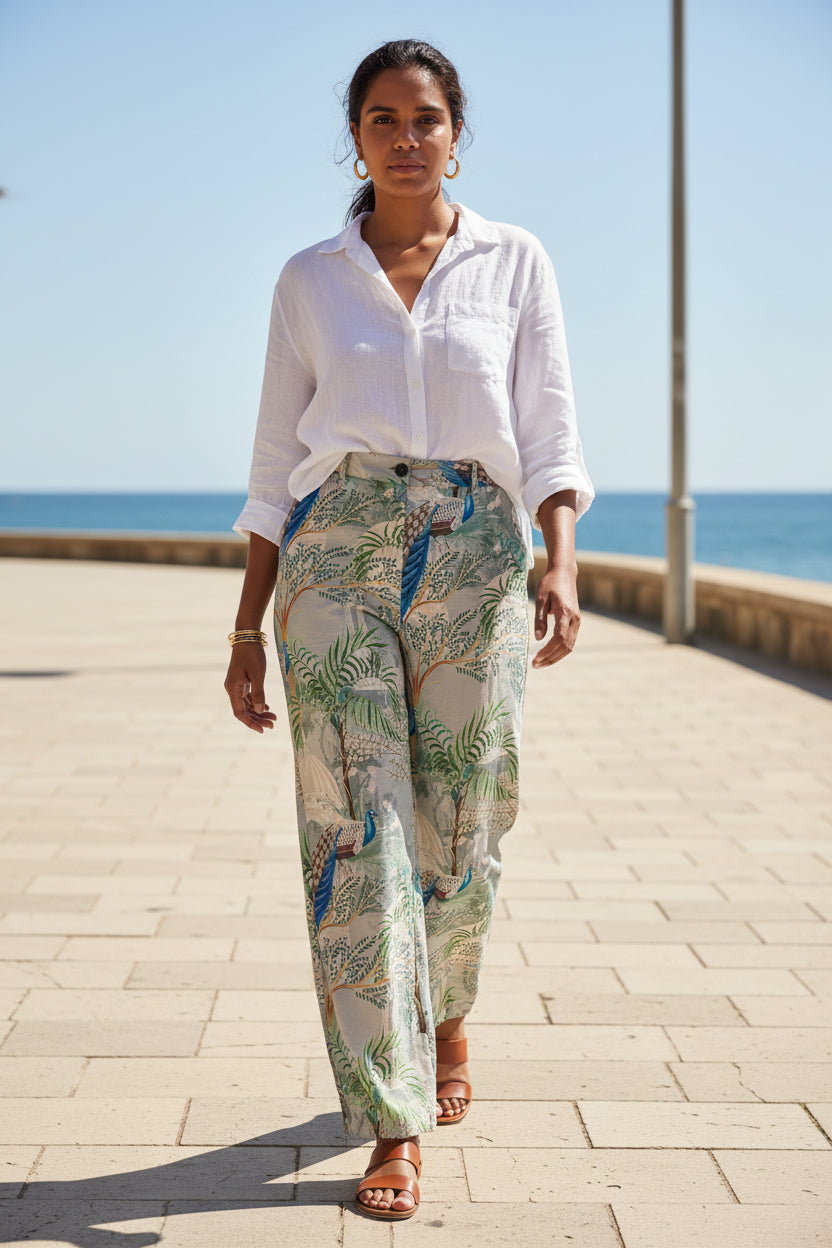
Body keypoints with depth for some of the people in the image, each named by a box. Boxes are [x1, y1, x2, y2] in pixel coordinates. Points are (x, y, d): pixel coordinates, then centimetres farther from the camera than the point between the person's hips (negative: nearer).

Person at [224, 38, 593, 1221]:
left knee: (458, 836, 6)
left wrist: (561, 564, -14)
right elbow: (276, 462, 11)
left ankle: (447, 1010, 38)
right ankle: (394, 1127, -1)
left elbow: (551, 437, 3)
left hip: (473, 557, 0)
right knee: (356, 838, -7)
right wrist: (247, 626, 8)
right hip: (335, 558, 0)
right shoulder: (310, 280, 10)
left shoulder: (515, 263, 8)